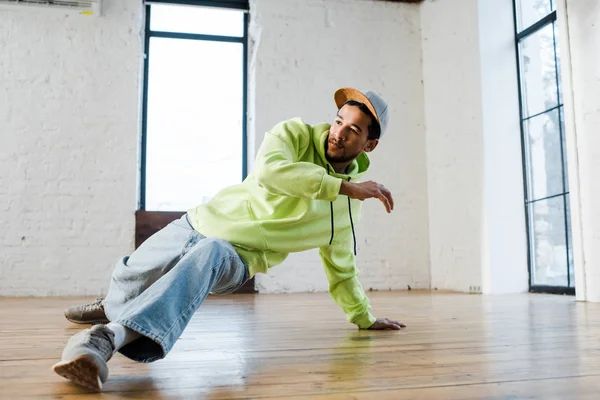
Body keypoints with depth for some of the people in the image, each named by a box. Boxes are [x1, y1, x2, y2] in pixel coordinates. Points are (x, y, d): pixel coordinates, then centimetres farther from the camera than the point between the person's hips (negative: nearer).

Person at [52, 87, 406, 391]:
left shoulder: (348, 206, 1)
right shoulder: (295, 134, -9)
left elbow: (342, 267, 16)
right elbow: (269, 171, -32)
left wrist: (364, 317, 19)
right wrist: (345, 186, -33)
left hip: (234, 259, -2)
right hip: (199, 224, 2)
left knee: (208, 254, -38)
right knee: (126, 278, 14)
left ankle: (108, 337, -52)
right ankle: (111, 307, 53)